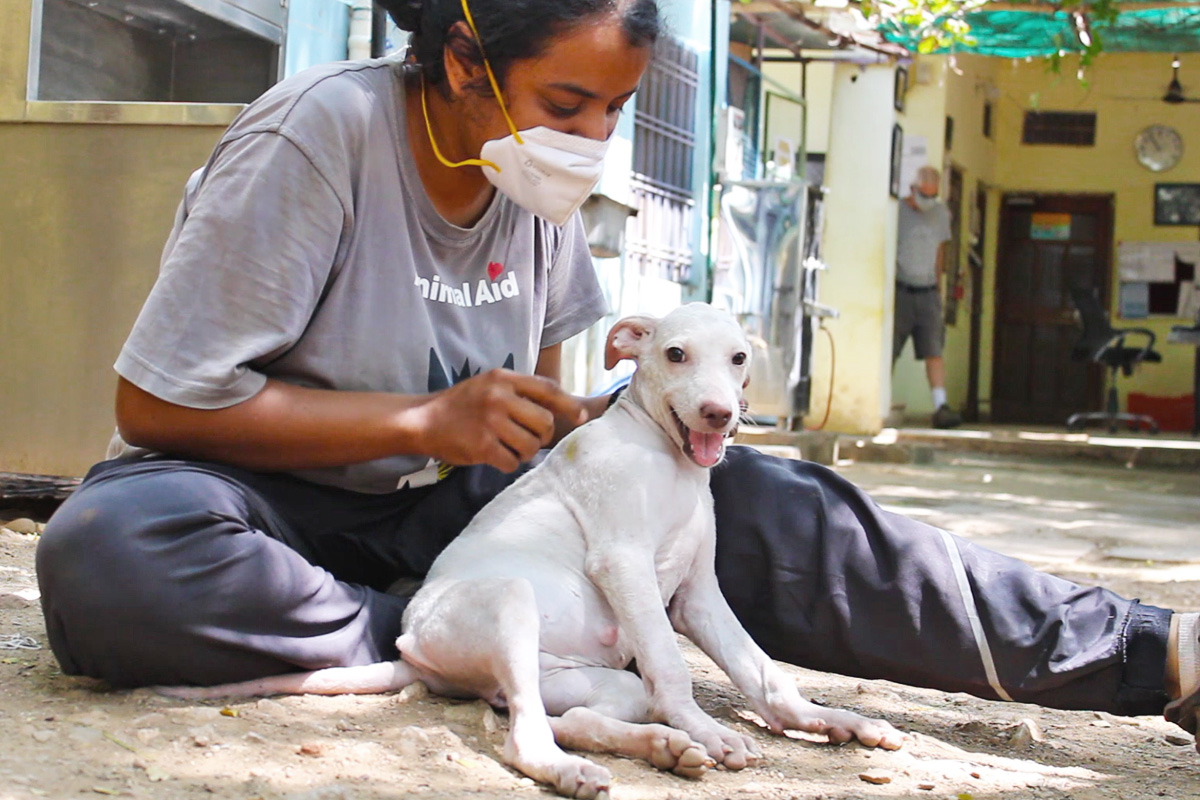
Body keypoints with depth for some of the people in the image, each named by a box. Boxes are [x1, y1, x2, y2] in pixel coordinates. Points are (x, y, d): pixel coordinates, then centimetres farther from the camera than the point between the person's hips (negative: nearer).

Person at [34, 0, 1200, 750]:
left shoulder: (536, 177, 0)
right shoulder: (318, 140, -22)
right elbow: (159, 402, -22)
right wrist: (429, 420, -25)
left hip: (446, 499, 5)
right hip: (277, 495, -5)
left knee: (749, 505, -16)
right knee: (110, 555, -41)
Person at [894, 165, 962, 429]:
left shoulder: (941, 214, 12)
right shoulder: (897, 211, -4)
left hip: (927, 293, 4)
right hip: (899, 291, -4)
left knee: (934, 352, -6)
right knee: (888, 352, -3)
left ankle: (940, 406, -13)